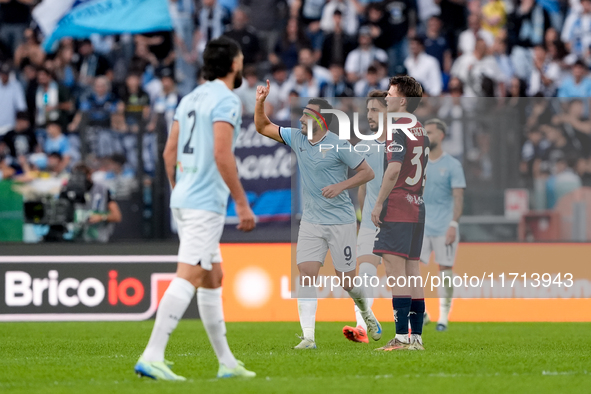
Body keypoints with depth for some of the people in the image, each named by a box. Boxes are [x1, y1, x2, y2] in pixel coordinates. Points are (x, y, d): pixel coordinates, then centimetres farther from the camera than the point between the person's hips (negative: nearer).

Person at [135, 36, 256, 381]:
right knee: (188, 278, -13)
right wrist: (242, 203, -16)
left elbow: (169, 152, 17)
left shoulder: (191, 99, 16)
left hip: (184, 198, 9)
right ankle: (152, 357, -21)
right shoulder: (226, 100, -10)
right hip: (206, 202, -9)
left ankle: (226, 362, 19)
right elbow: (222, 155, -19)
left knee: (213, 278, 14)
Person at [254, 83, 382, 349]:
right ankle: (308, 337, -15)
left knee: (346, 281, 1)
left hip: (341, 221, -4)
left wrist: (341, 186, -20)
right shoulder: (297, 138, 4)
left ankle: (366, 312, 34)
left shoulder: (338, 145, -11)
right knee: (306, 274, -12)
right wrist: (260, 103, -4)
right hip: (311, 222, 4)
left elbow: (367, 172, -8)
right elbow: (263, 127, 13)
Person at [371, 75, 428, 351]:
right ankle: (416, 337, 8)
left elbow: (394, 169, -19)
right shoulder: (421, 130, 17)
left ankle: (402, 337, -16)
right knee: (412, 272, 9)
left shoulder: (398, 128, -11)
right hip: (417, 209, 9)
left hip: (397, 210, -9)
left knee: (395, 270, -10)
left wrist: (378, 203, -15)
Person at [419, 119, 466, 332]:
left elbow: (458, 197, -7)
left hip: (444, 228, -4)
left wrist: (453, 224, -16)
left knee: (445, 268, -1)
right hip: (420, 226, 4)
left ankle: (444, 314, 7)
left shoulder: (452, 165, -2)